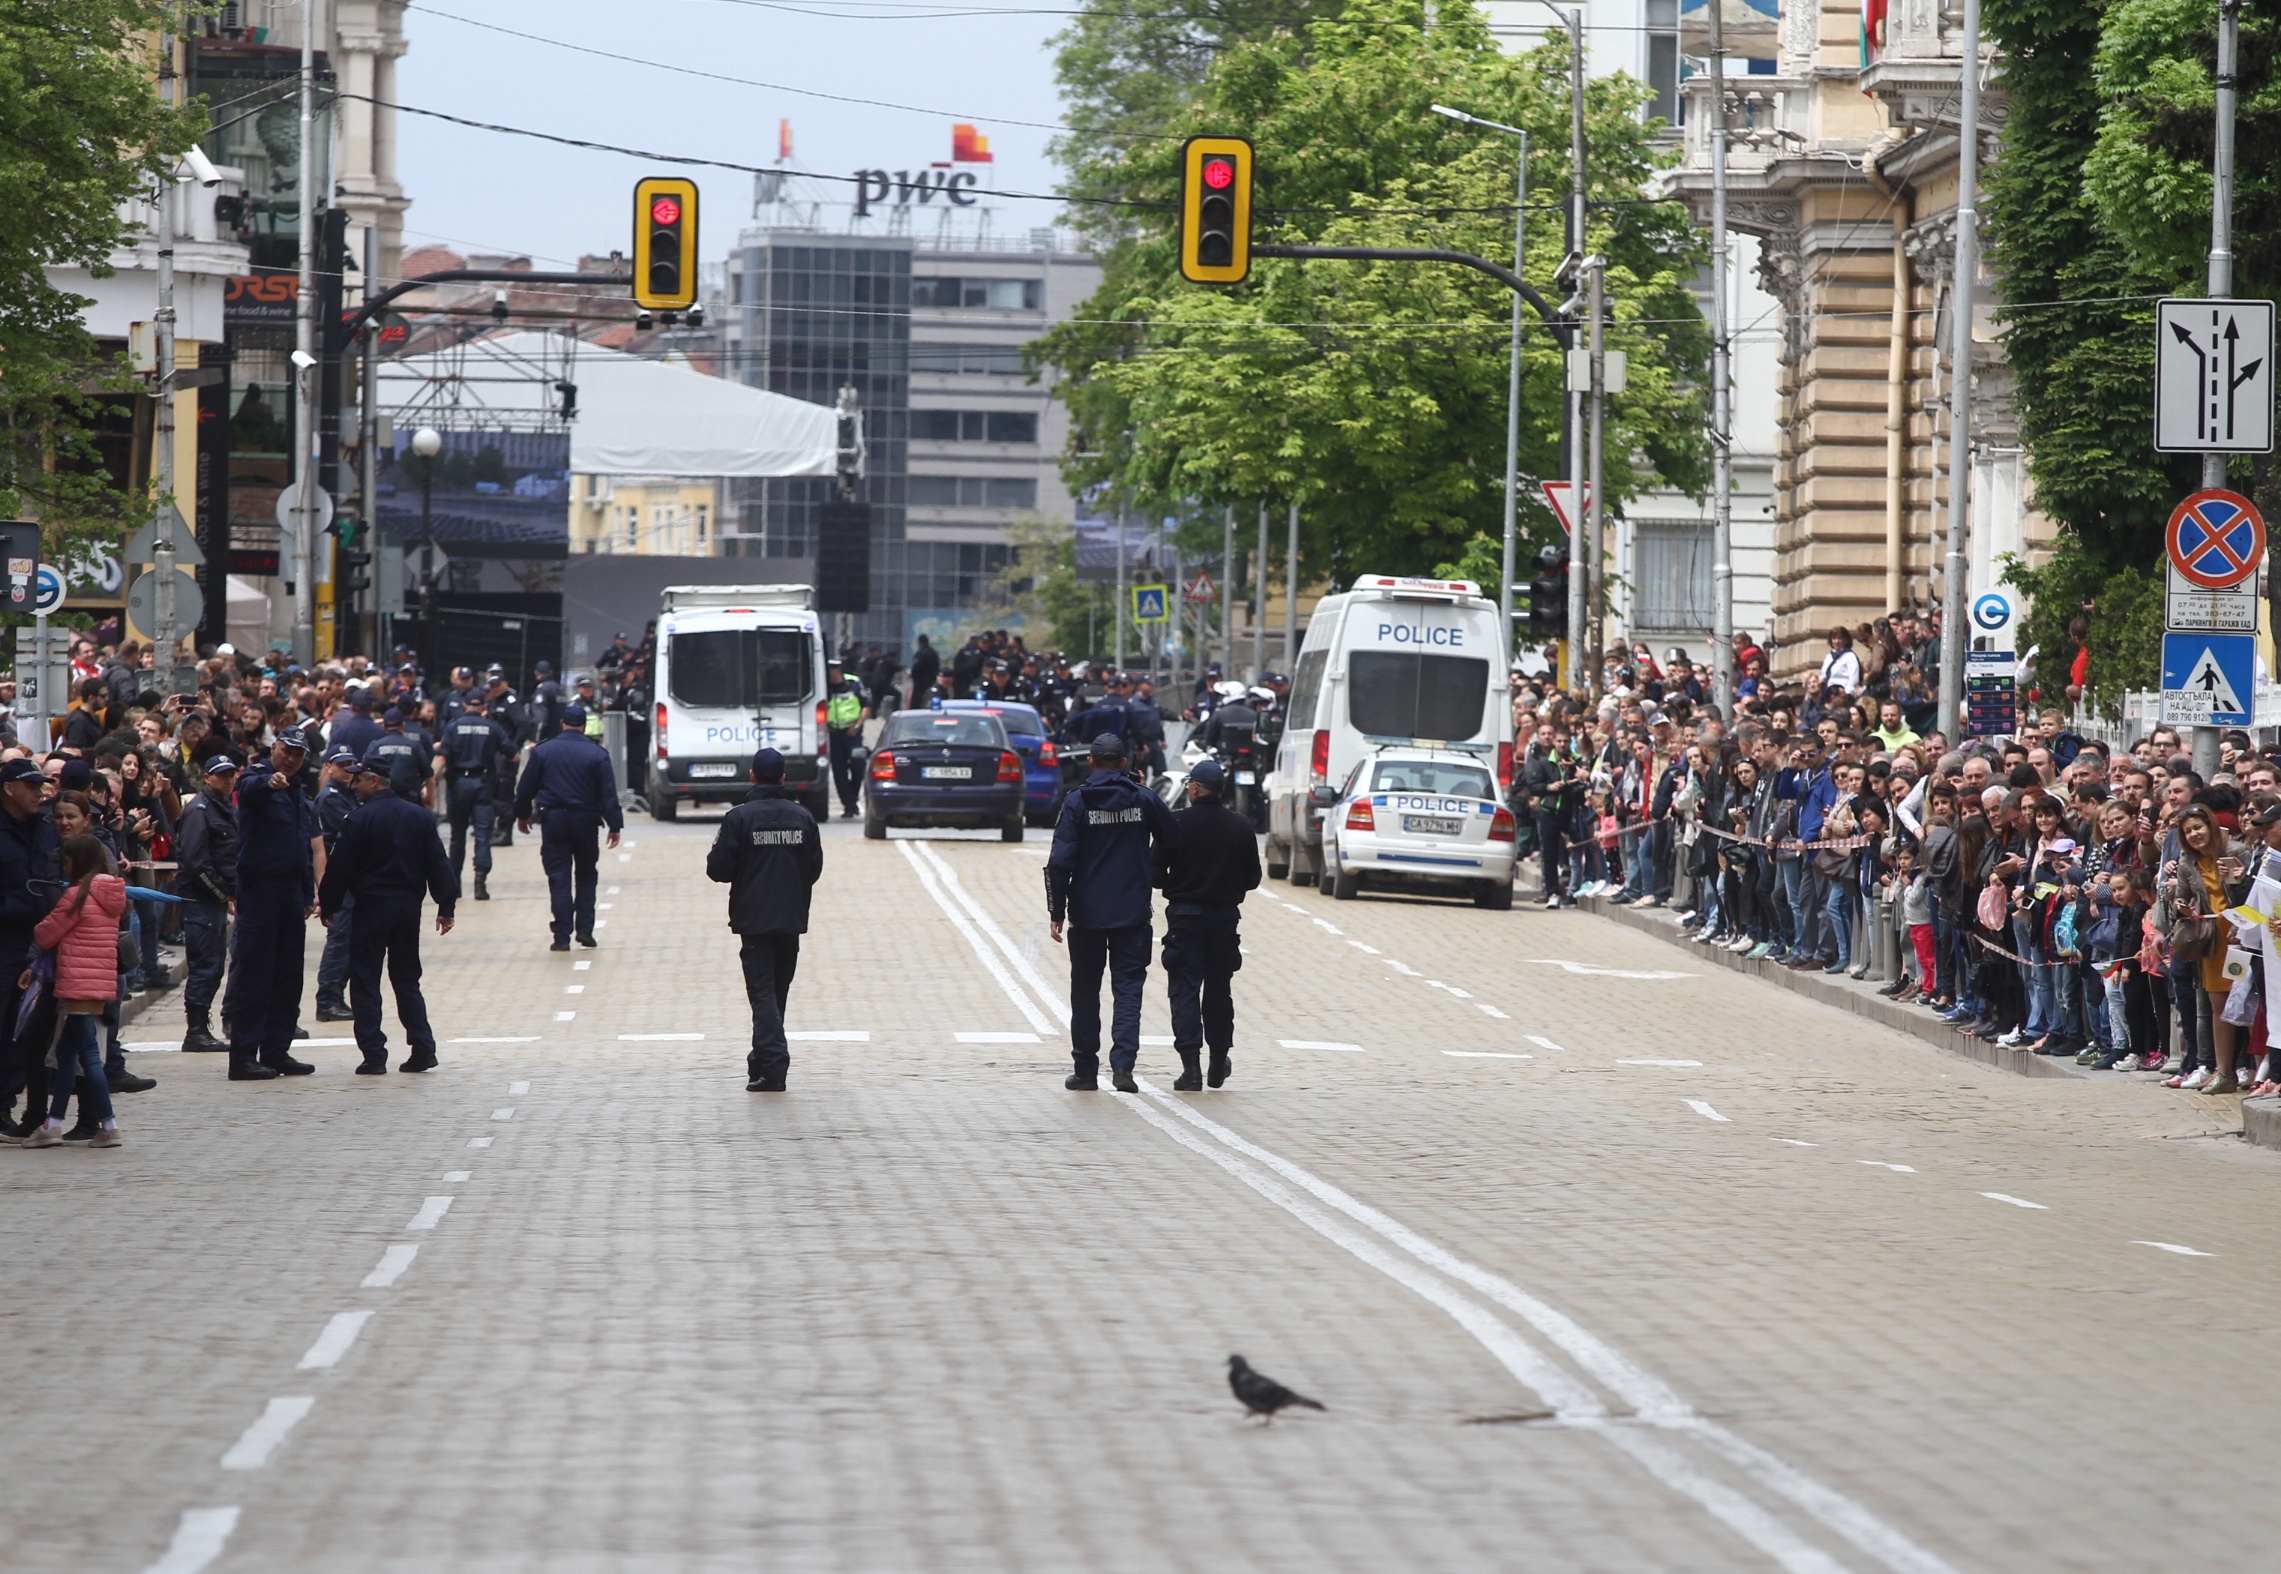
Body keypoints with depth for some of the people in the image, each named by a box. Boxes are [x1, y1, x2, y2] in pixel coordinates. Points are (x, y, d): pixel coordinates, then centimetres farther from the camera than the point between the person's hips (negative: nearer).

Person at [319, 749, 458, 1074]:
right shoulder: (420, 817, 5)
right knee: (407, 980, 14)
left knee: (365, 982, 2)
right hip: (409, 907, 5)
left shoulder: (360, 819, -11)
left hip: (371, 907, -5)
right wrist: (446, 906, 11)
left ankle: (374, 1055, -5)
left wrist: (329, 907, 2)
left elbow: (340, 867, -8)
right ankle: (423, 1049, 6)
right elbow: (437, 864, 7)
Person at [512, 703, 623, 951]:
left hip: (554, 820, 0)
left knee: (559, 878, 1)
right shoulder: (597, 754, -4)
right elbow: (608, 793, -6)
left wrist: (522, 815, 19)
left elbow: (526, 788, 4)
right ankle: (585, 929, 9)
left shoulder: (543, 751, -1)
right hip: (585, 820, 0)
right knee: (585, 875, 17)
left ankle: (562, 936, -4)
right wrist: (615, 826, -1)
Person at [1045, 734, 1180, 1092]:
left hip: (1087, 914, 0)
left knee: (1085, 992, 10)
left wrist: (1057, 912, -5)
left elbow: (1060, 861, -10)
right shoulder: (1144, 800, -1)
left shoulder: (1076, 802, -5)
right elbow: (1172, 841, 7)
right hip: (1132, 912, 0)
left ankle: (1086, 1070, 13)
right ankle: (1122, 1064, -15)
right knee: (1128, 989, 2)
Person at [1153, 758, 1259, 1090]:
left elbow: (1156, 873, -8)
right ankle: (1218, 1065, 25)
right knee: (1219, 989, 15)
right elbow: (1252, 878, 5)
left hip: (1185, 913, -3)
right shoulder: (1241, 826, 0)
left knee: (1184, 990, -1)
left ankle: (1191, 1065, -13)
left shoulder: (1176, 824, -10)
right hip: (1225, 915, 3)